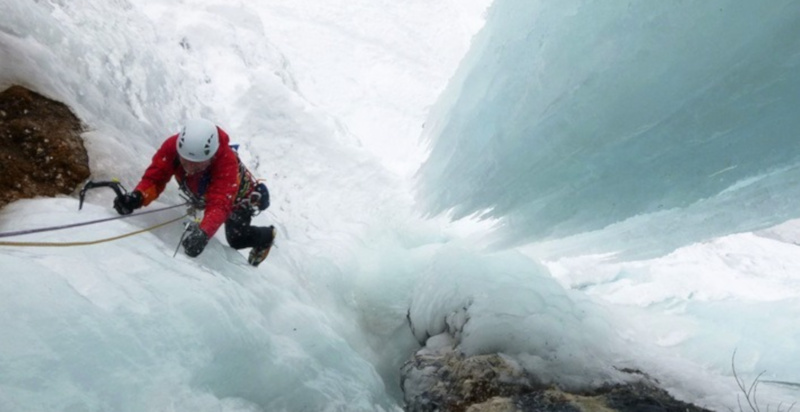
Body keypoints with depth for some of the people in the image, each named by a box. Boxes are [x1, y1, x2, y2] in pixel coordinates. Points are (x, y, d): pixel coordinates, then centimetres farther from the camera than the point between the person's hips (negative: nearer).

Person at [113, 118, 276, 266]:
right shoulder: (173, 145, -37)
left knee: (236, 239, -3)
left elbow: (219, 205, -56)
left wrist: (203, 233, -74)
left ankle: (266, 236, 27)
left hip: (238, 196, -4)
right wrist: (137, 197, -57)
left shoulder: (227, 161, -49)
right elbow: (154, 178, -35)